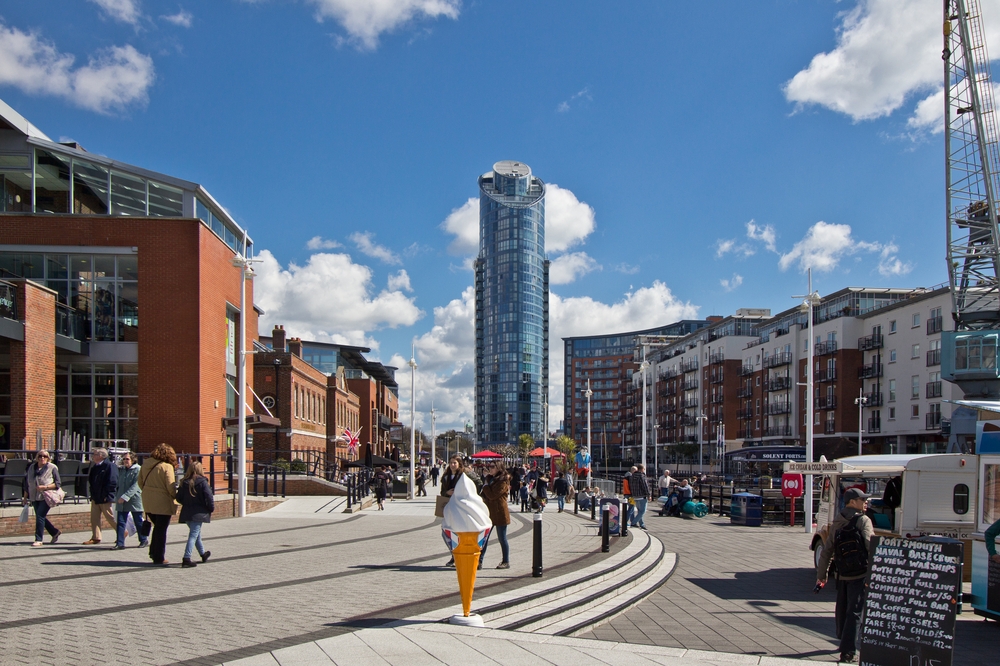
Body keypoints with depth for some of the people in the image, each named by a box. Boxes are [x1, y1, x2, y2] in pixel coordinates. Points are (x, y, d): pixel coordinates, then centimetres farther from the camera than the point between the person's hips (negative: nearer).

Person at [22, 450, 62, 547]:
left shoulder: (52, 468, -4)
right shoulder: (31, 467, 9)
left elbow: (58, 484, -5)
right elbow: (27, 483, 16)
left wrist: (45, 487, -18)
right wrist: (25, 497, 16)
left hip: (46, 497, -6)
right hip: (34, 497, 6)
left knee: (40, 516, -13)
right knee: (41, 517, 11)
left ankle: (38, 540, -7)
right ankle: (55, 533, 31)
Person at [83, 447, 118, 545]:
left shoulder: (110, 466, -15)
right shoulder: (95, 466, 11)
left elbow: (112, 482, -19)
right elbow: (92, 479, 20)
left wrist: (107, 495, -21)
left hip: (105, 498, -8)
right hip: (95, 498, 8)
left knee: (111, 518, 1)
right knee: (94, 518, 6)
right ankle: (96, 537, 11)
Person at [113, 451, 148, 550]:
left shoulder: (138, 470, -10)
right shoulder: (122, 470, 12)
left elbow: (135, 485, -18)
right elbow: (119, 485, 20)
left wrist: (125, 496, -25)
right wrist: (117, 496, 10)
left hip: (134, 500, -5)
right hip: (121, 501, 6)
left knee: (138, 522, 7)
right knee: (121, 522, -1)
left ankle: (144, 540, 22)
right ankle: (120, 543, 0)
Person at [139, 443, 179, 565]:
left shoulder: (145, 464, 4)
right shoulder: (166, 467, -15)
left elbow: (140, 482, 12)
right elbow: (170, 487, -17)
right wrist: (177, 496, 0)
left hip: (148, 502, 6)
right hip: (163, 503, -6)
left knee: (157, 527, 24)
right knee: (161, 530, 4)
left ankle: (153, 552, 22)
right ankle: (158, 558, 9)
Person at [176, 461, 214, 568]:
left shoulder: (184, 482, 4)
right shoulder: (202, 482, -10)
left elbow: (179, 498, 7)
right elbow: (209, 497, -12)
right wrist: (211, 509, 2)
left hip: (187, 513, 6)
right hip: (198, 513, -6)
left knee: (196, 534, 20)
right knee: (194, 535, -7)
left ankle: (203, 554, 36)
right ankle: (186, 558, -16)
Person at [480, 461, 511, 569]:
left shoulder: (503, 482, -12)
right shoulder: (491, 479, 16)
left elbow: (492, 495, -21)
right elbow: (486, 495, 24)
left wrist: (485, 486, -9)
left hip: (499, 514, -8)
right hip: (489, 513, 8)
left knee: (502, 539, 1)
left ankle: (506, 562, 12)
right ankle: (479, 561, 2)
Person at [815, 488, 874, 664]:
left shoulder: (836, 523, 12)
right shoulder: (863, 520, -7)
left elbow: (827, 551, 14)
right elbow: (871, 545, -21)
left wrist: (821, 575, 19)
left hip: (842, 575, 6)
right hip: (860, 574, -6)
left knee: (842, 609, 21)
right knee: (855, 612, -6)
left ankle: (843, 640, 40)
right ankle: (848, 652, -9)